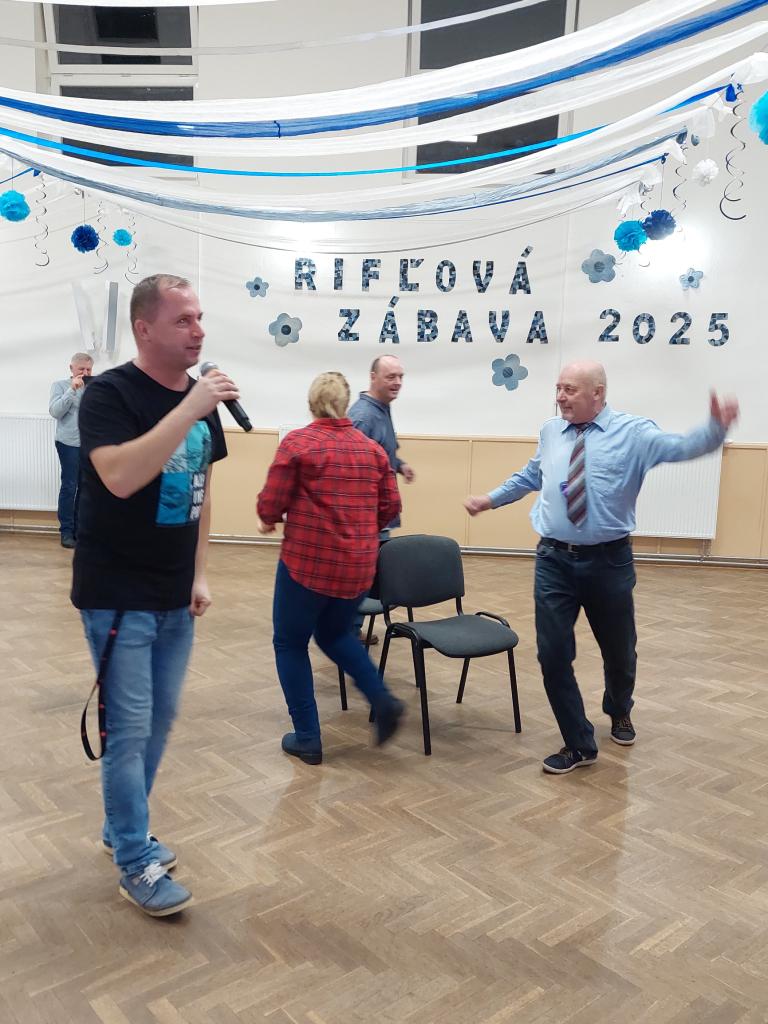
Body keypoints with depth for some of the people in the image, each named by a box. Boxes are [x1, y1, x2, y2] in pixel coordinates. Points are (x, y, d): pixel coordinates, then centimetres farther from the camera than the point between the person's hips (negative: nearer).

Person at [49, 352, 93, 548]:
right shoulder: (60, 385, 3)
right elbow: (55, 411, -10)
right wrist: (72, 389, -14)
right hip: (69, 443, -3)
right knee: (69, 487, -4)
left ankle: (79, 529, 14)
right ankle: (66, 530, 3)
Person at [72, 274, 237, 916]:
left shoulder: (200, 398, 7)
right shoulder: (110, 393, -14)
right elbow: (120, 477, -31)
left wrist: (200, 575, 9)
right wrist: (189, 410, -31)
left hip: (176, 597, 7)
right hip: (118, 596, -7)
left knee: (160, 720, 16)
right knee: (130, 731, 1)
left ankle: (123, 830, 36)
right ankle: (137, 865, 18)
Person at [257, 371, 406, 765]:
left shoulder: (297, 442, -8)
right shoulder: (372, 448, 6)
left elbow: (270, 503, -11)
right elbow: (390, 506, 6)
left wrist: (269, 521, 11)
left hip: (308, 561, -5)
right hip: (358, 564, 5)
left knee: (290, 643, 13)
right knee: (335, 633, 27)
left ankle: (307, 738, 16)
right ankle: (382, 700, 11)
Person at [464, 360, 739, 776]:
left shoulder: (633, 431, -7)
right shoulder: (550, 433, 6)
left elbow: (683, 447, -22)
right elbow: (530, 477, 22)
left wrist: (716, 428, -40)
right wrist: (490, 499, 21)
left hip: (609, 560, -2)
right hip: (554, 559, 2)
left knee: (618, 649, 18)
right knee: (553, 655, -1)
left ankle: (619, 712, 51)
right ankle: (579, 745, 17)